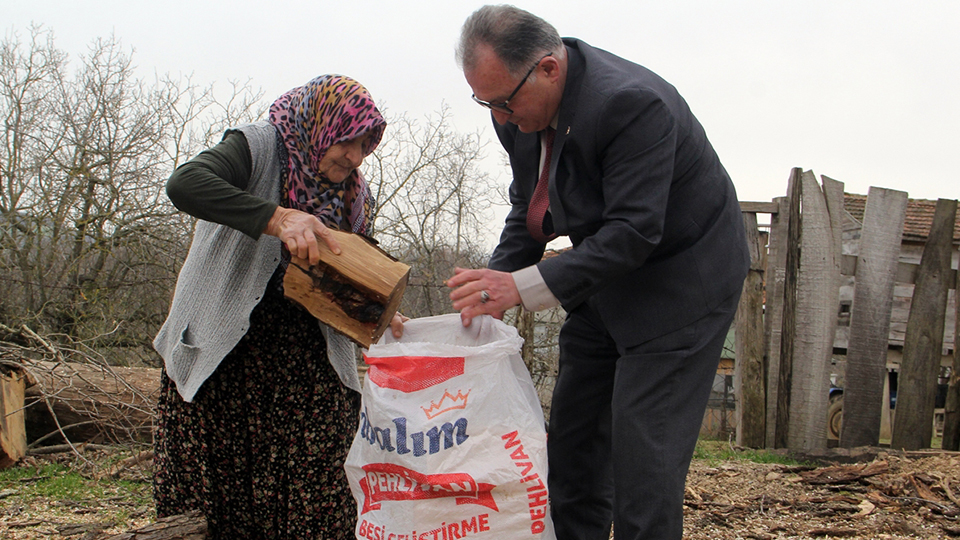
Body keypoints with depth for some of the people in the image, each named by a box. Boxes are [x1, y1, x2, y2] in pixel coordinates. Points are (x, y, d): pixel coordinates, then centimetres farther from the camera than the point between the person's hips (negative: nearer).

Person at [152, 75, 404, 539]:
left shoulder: (354, 196, 13)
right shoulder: (258, 148, -5)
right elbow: (184, 183, -24)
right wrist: (278, 218, -34)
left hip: (306, 363, 4)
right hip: (226, 354, -4)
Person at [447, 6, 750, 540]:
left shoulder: (634, 104, -31)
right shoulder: (522, 109, -6)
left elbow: (633, 233, -32)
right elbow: (529, 212, 7)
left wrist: (523, 287, -36)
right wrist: (495, 281, -9)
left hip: (679, 284, -8)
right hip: (606, 281, 8)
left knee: (643, 449, -9)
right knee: (572, 436, 10)